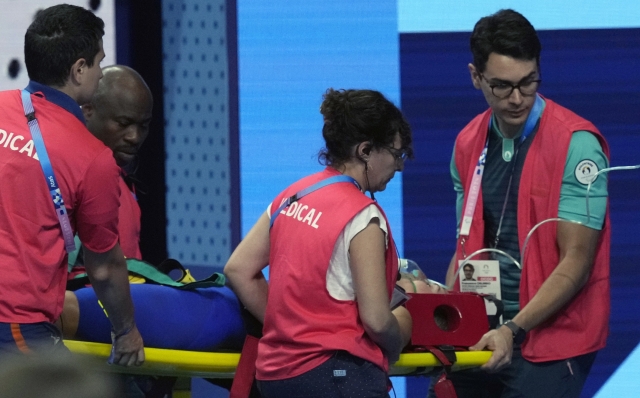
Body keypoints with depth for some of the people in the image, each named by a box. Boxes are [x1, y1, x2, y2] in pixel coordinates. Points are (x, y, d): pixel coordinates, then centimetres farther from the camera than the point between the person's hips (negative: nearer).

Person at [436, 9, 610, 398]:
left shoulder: (576, 144, -12)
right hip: (481, 338, 6)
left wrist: (513, 330, -23)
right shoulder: (468, 144, 8)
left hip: (549, 341, -6)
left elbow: (575, 263, -14)